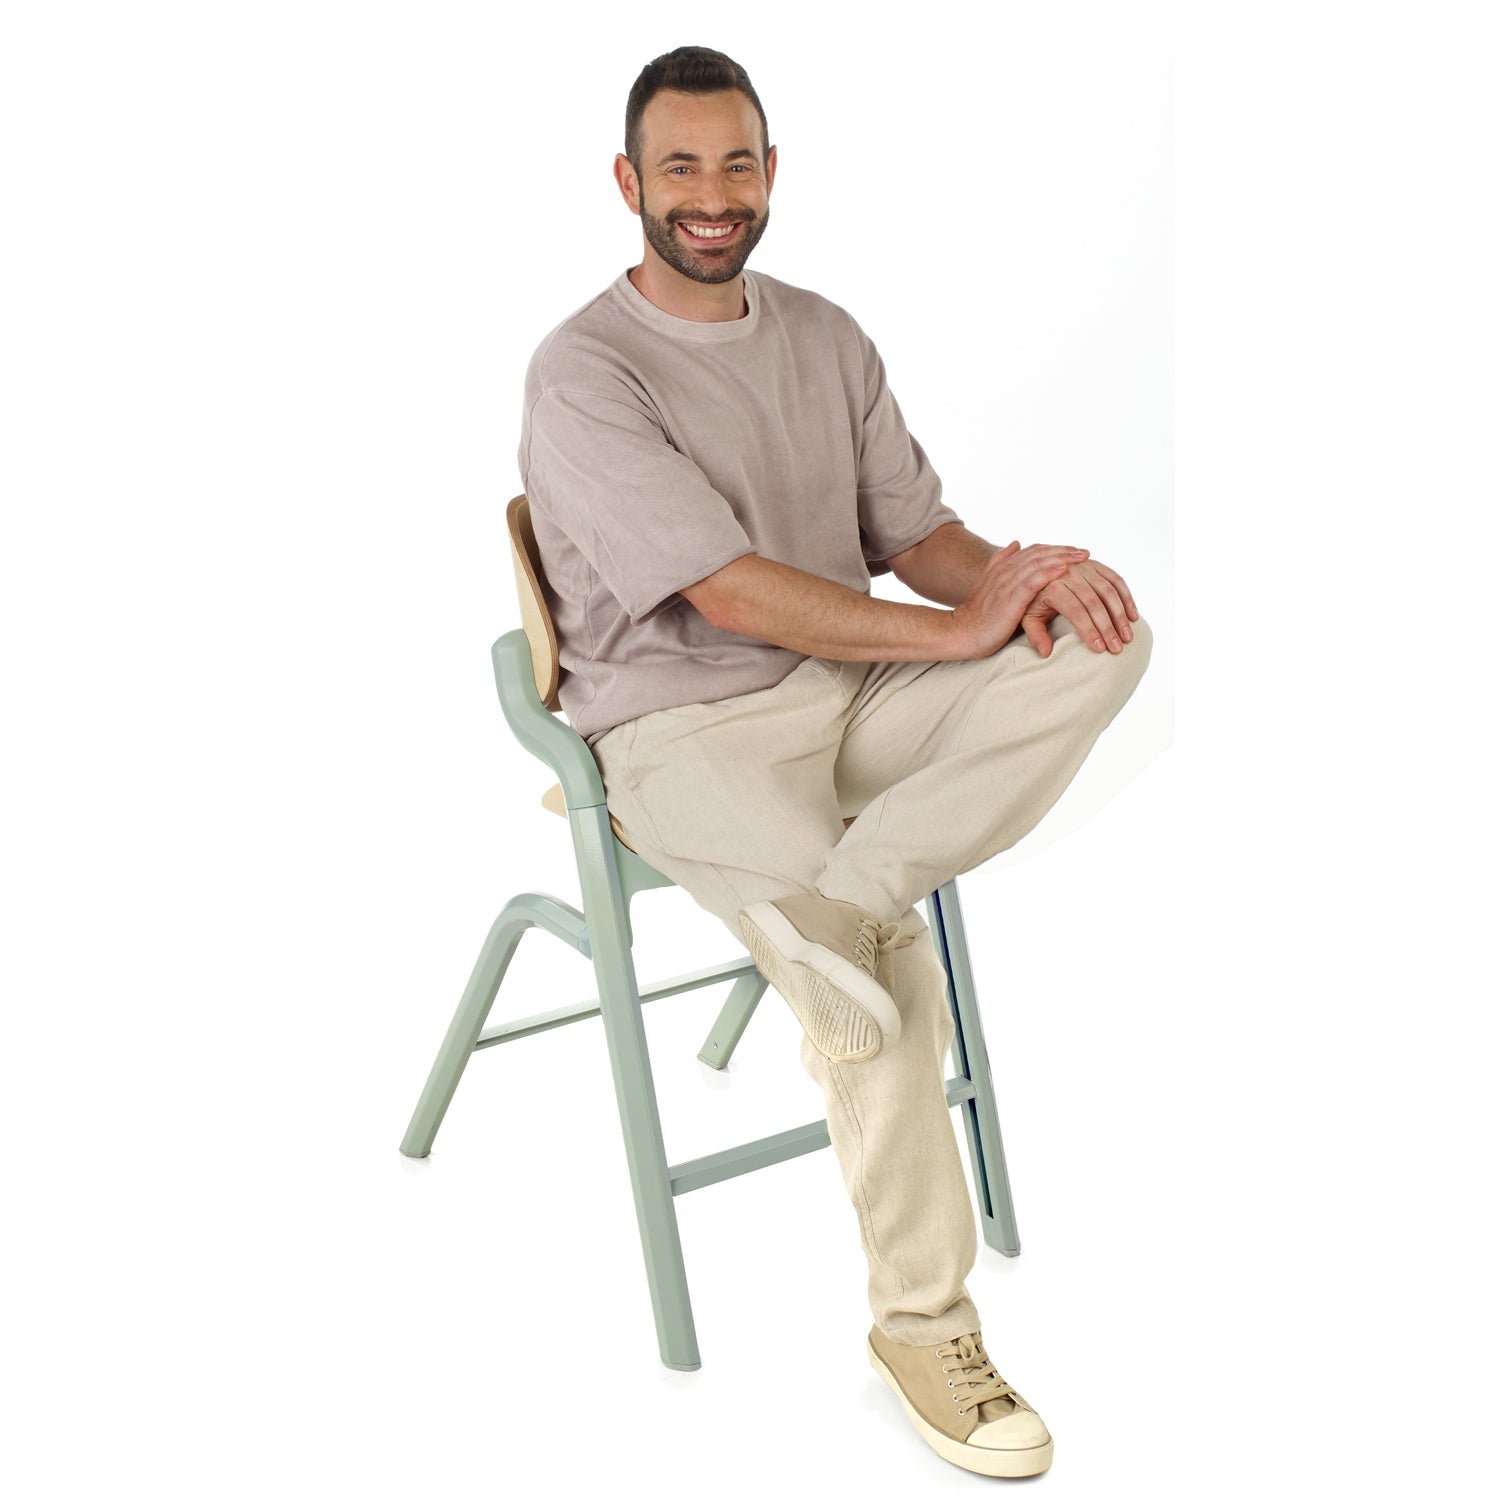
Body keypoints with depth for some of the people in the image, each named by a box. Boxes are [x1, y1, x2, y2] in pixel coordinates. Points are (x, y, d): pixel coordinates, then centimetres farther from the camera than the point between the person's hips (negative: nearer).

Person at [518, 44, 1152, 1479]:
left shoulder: (826, 337, 12)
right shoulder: (585, 372, -10)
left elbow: (913, 530, 9)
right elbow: (729, 593, -19)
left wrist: (1010, 575, -15)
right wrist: (953, 631, -19)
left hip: (852, 685, 6)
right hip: (686, 728, -6)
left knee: (1104, 639, -18)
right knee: (888, 978, -26)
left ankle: (838, 897, -29)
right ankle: (921, 1324, -6)